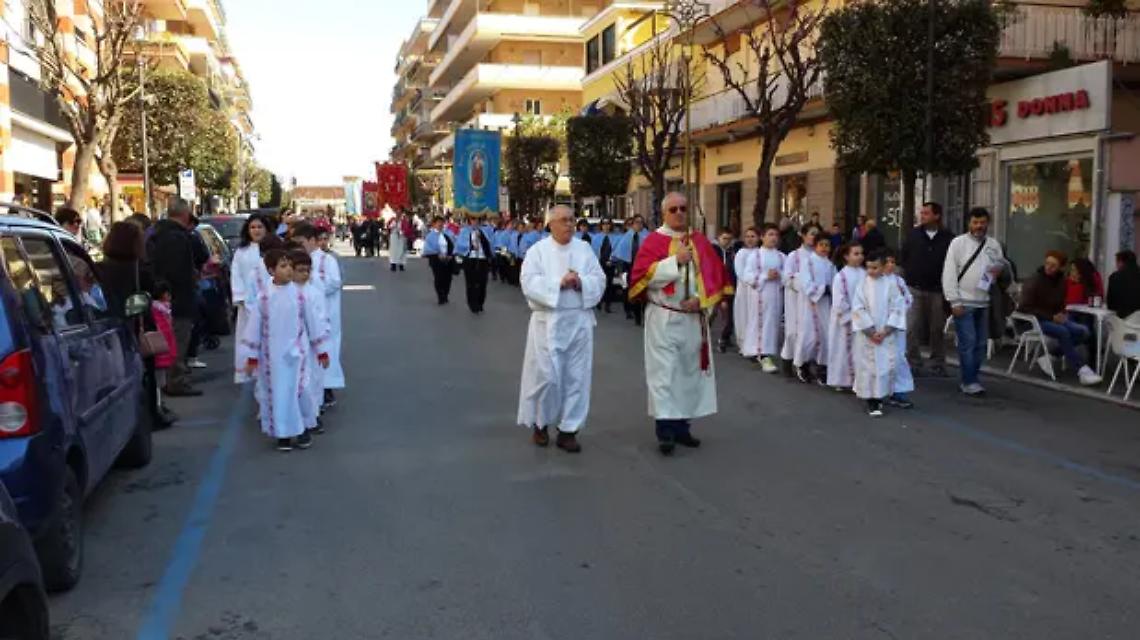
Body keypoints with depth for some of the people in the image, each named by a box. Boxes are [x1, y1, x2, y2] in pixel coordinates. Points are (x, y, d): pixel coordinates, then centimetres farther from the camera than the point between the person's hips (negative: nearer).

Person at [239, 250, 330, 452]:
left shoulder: (298, 294, -4)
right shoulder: (263, 297, -6)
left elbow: (311, 321, 3)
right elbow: (254, 325, 0)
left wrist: (321, 350, 6)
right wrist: (251, 357, 1)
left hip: (295, 352, 0)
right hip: (272, 355, 0)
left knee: (296, 392, -3)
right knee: (276, 393, 7)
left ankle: (300, 430, 17)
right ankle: (283, 434, 20)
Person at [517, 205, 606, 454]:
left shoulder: (584, 249, 8)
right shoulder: (538, 250, -1)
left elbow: (600, 281, 3)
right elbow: (529, 282, -11)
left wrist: (581, 282, -15)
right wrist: (559, 282, -18)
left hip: (579, 321, 3)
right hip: (548, 321, -3)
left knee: (576, 376, 4)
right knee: (546, 375, -2)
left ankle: (568, 429, 13)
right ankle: (540, 422, 20)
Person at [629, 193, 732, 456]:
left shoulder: (700, 241, 9)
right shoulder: (653, 241, -3)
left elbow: (717, 275, 6)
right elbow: (641, 276, -14)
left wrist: (701, 299, -10)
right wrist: (674, 260, -20)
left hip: (694, 318, 5)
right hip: (663, 319, -4)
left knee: (690, 372, 9)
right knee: (664, 373, -5)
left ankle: (682, 426, 19)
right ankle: (665, 430, -3)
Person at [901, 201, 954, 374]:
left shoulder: (948, 238, -2)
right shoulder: (913, 235, 5)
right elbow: (904, 258, 11)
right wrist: (909, 276, 5)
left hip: (938, 291, -1)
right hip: (915, 289, 1)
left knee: (938, 329, 8)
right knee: (912, 327, -4)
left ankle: (937, 364, 18)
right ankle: (912, 361, 5)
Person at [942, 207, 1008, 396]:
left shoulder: (994, 245, 10)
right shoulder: (958, 243, -3)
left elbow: (1002, 265, 21)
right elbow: (949, 273, -7)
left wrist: (999, 271, -6)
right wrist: (954, 301, -12)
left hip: (983, 303, 5)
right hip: (964, 302, -5)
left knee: (980, 344, 8)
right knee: (968, 343, -7)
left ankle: (970, 379, 19)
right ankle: (969, 382, 0)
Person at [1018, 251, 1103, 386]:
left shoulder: (1062, 281, 6)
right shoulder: (1035, 282, -13)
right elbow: (1025, 307, -16)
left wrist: (1061, 314, -2)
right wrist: (1051, 317, -19)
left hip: (1055, 318, 7)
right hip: (1037, 320, -7)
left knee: (1083, 331, -13)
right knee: (1063, 332, -31)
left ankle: (1049, 354, -11)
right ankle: (1082, 370, -30)